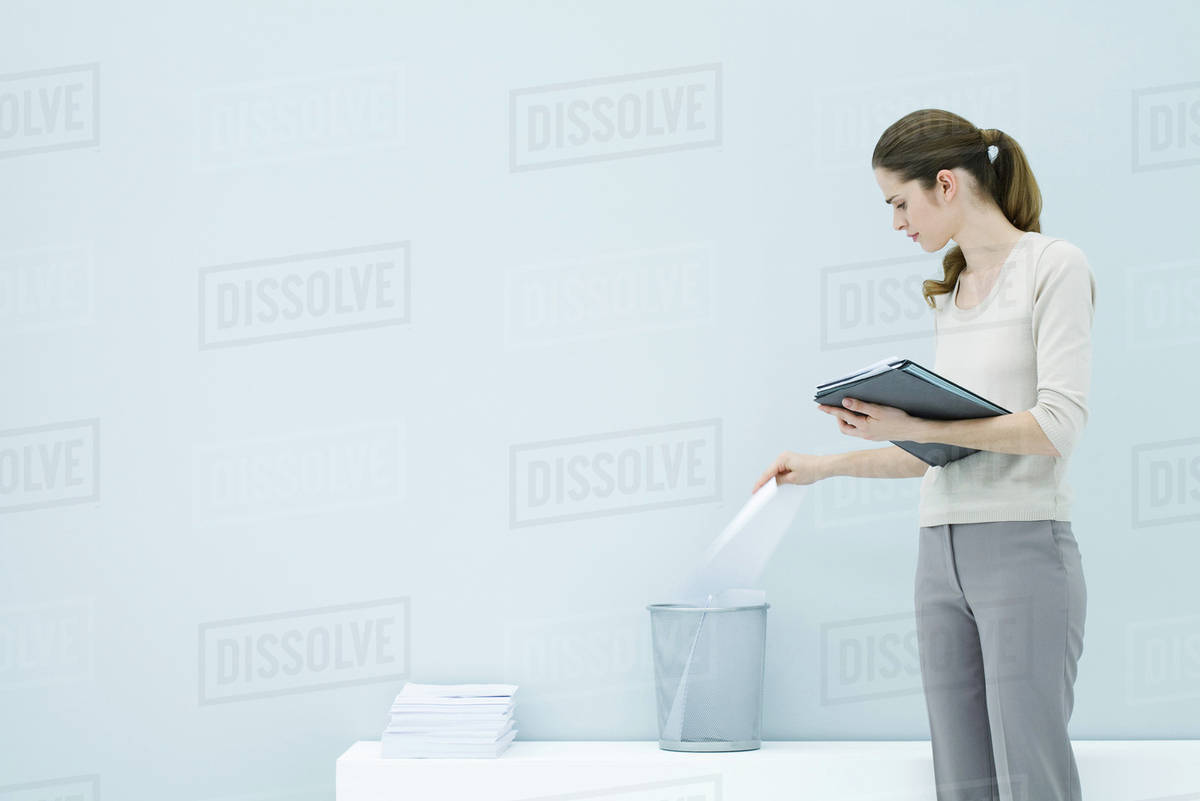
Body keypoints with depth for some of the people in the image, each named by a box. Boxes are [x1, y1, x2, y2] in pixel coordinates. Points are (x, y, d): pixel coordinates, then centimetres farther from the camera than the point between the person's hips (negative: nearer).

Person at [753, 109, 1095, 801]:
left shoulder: (1055, 268, -3)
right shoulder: (950, 293, 19)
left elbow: (1059, 426, -14)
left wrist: (913, 426, -16)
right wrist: (825, 466, 18)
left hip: (1024, 547, -7)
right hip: (942, 555, 7)